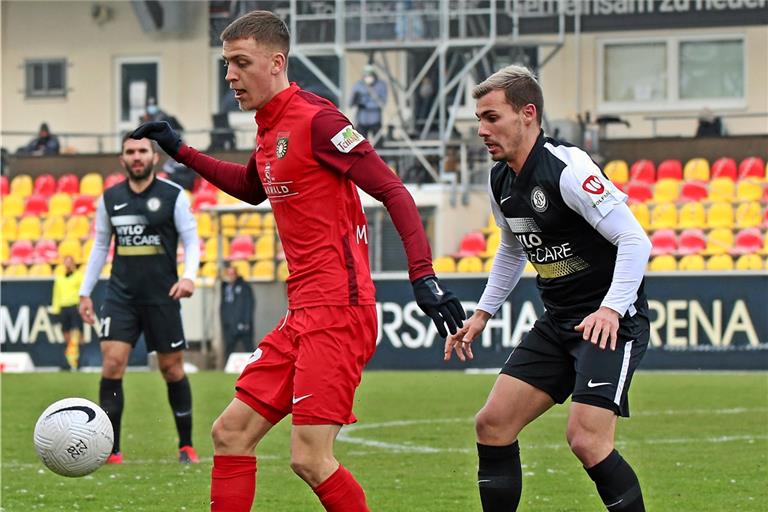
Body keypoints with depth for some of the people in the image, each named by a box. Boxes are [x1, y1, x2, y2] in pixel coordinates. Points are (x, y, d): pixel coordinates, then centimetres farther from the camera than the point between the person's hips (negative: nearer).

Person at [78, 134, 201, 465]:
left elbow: (191, 240, -2)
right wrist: (85, 292, 13)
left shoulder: (173, 196, -3)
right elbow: (100, 245, 16)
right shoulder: (110, 199, 7)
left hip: (162, 297, -2)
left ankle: (186, 446, 20)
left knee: (172, 368, 5)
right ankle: (111, 450, -8)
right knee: (112, 363, -12)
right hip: (120, 295, 2)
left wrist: (188, 276, -20)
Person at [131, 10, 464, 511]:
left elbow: (393, 191, -15)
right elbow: (253, 188, 38)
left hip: (338, 310, -9)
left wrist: (423, 276, -23)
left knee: (310, 459, -14)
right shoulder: (269, 129, 15)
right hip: (303, 315, 9)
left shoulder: (315, 120, -12)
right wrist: (181, 151, 36)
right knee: (231, 432, 7)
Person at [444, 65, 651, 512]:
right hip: (557, 322, 9)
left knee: (586, 440, -22)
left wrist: (611, 310, -30)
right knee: (492, 424, 2)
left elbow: (636, 240, -22)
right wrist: (483, 314, 25)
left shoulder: (566, 169, -19)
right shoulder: (502, 181, 7)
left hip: (610, 322, -9)